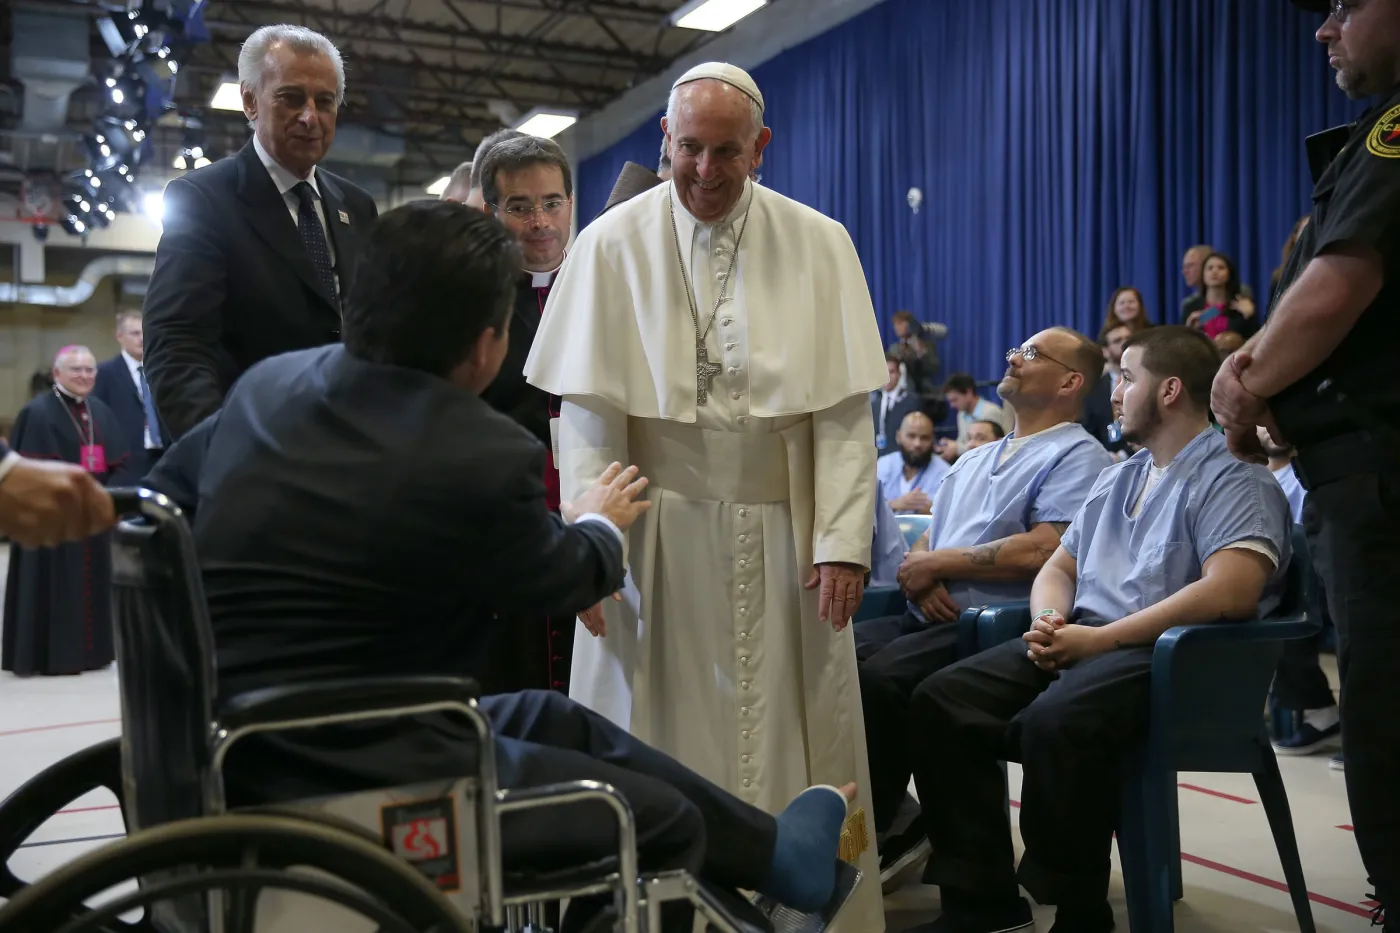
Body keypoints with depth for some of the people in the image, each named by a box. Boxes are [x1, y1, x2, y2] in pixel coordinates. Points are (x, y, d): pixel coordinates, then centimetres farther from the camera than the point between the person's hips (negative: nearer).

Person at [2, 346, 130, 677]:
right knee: (52, 585, -2)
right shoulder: (37, 413, -8)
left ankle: (89, 650, 20)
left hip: (94, 513, 7)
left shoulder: (101, 412, 12)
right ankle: (47, 655, 6)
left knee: (92, 583, 11)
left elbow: (119, 461, 12)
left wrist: (105, 496, -2)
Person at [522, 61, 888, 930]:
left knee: (788, 735, 8)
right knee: (658, 737, 8)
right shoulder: (612, 244, 0)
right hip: (658, 530, 0)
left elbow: (846, 410, -1)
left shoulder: (819, 245, 3)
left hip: (780, 531, 1)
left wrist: (844, 541, -9)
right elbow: (587, 411, -3)